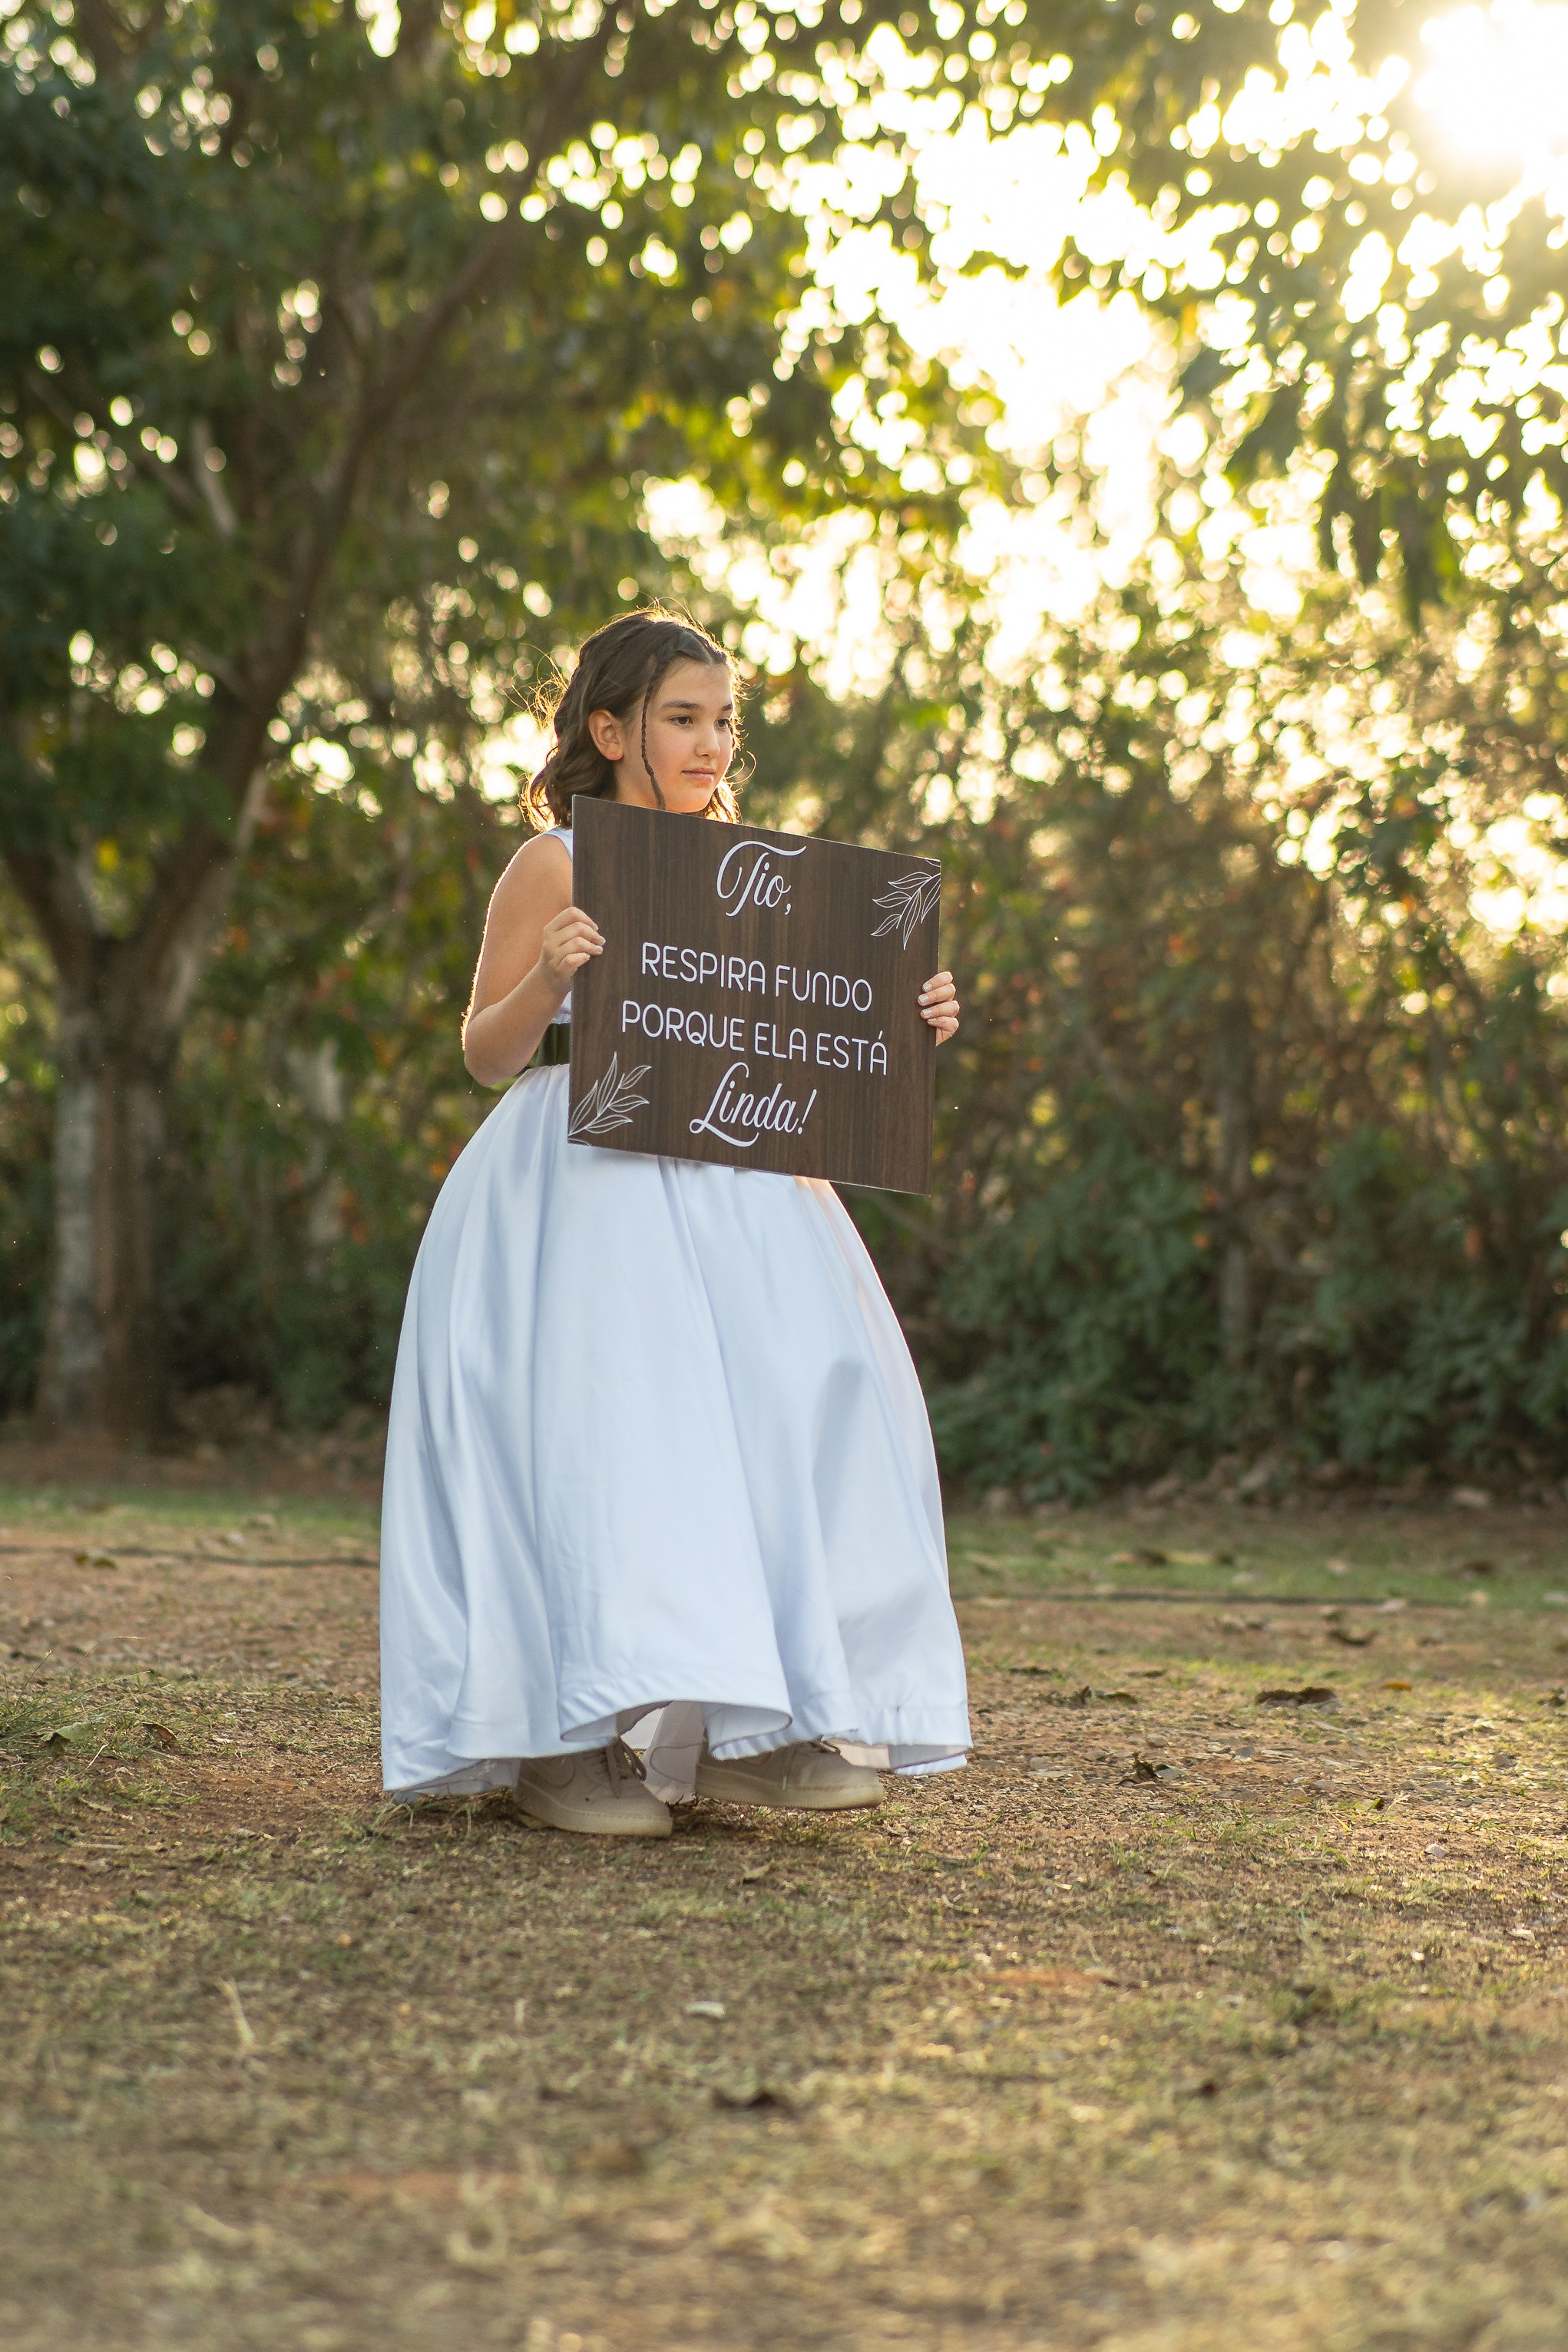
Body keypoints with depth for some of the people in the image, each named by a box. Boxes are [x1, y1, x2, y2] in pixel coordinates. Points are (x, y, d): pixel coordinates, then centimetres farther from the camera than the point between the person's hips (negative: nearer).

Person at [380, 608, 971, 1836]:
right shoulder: (555, 867, 0)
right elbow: (488, 1053, -1)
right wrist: (546, 978, -21)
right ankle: (564, 1738, -11)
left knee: (793, 1394, -9)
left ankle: (749, 1729, -6)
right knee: (600, 1412, -17)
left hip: (728, 1183, 6)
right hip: (582, 1178, -6)